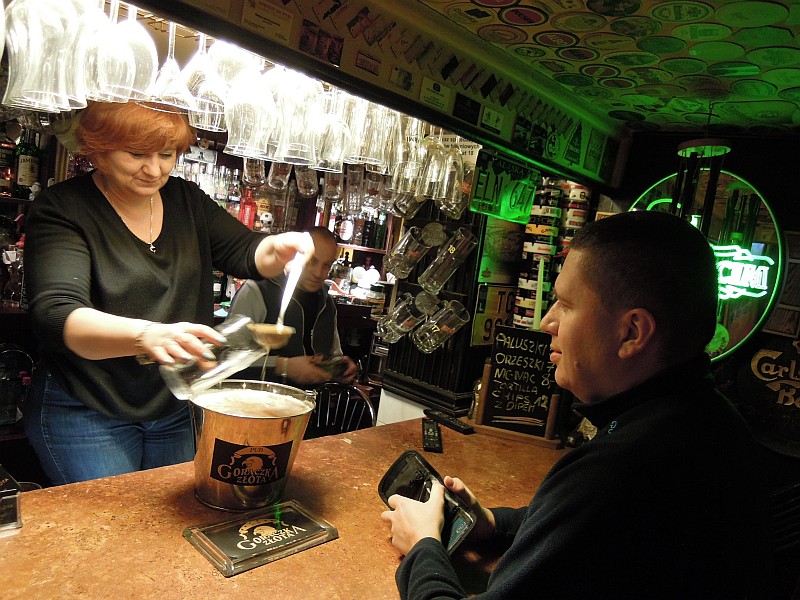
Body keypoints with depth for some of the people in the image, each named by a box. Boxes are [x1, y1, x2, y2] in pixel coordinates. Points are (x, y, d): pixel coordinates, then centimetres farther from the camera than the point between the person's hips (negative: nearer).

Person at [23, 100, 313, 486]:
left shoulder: (186, 200, 3)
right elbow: (56, 316, -26)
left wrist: (279, 249, -23)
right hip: (85, 412, -4)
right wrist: (146, 335, -46)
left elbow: (247, 253, 2)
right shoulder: (62, 209, -13)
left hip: (178, 409, 5)